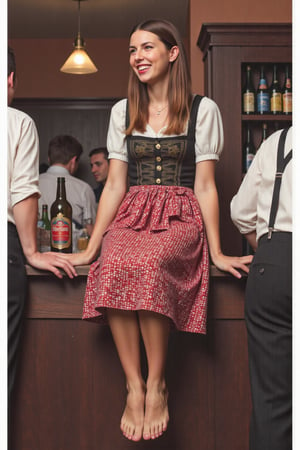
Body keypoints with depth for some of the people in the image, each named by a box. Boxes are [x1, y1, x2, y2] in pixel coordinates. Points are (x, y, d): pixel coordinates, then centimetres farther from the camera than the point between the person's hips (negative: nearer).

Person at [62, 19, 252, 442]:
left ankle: (157, 384, -23)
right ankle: (134, 387, -26)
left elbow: (205, 186, 4)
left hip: (179, 217, -3)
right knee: (114, 267, -33)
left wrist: (217, 252, -1)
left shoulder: (203, 110, 6)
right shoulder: (123, 111, 16)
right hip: (132, 213, 3)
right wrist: (91, 247, 6)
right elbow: (115, 184, 13)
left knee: (148, 264, -37)